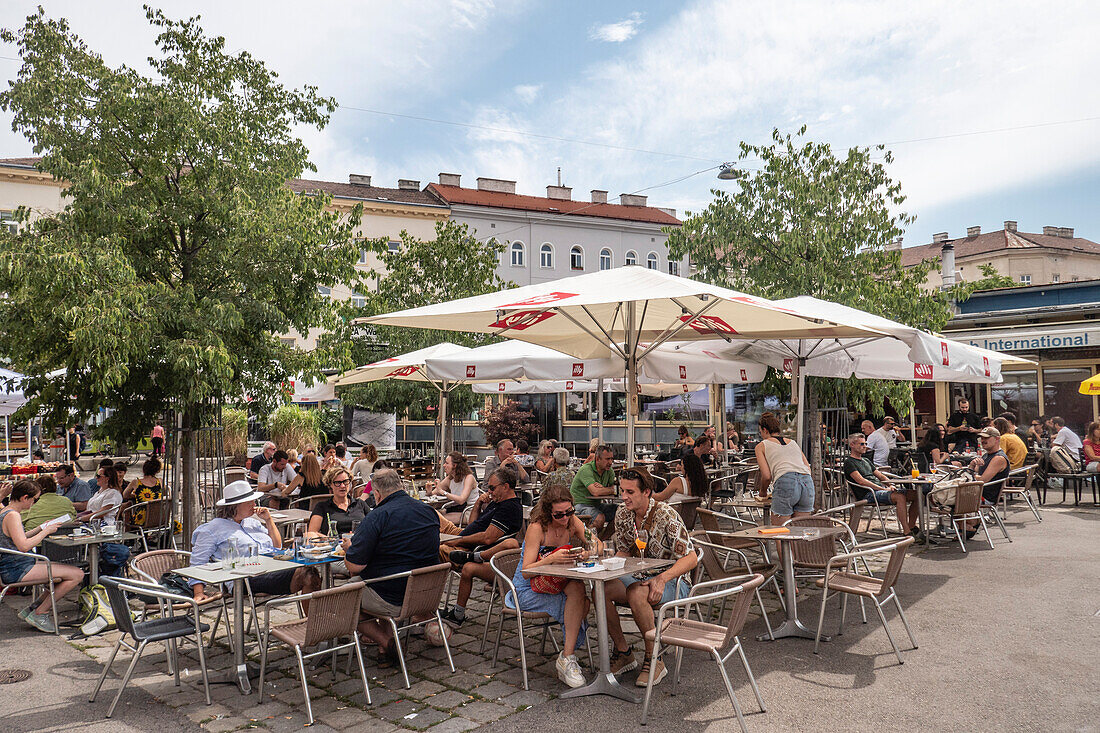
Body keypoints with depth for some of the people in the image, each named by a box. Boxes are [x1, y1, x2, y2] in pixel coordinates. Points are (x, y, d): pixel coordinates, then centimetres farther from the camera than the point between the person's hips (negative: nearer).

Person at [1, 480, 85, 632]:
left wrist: (40, 528, 19)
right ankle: (39, 613, -4)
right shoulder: (12, 515, -19)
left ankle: (32, 609, 13)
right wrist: (46, 531, -16)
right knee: (77, 574, -17)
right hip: (16, 570, -11)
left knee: (76, 573, 11)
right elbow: (23, 546, -28)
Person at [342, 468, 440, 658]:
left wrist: (349, 547, 5)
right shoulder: (430, 512, 4)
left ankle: (386, 642, 6)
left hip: (393, 601, -7)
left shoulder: (376, 517, -17)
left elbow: (354, 567, -17)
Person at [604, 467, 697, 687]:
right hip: (638, 577, 6)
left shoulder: (666, 516, -18)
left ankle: (653, 661, -18)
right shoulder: (622, 514, 2)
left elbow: (691, 558, -17)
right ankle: (623, 652, -4)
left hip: (672, 580, -6)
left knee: (636, 594, -37)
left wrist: (662, 579, -31)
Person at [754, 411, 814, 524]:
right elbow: (808, 469, 22)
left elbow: (767, 476, 5)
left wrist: (762, 491, 22)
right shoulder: (793, 443, 29)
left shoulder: (761, 446, 15)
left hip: (785, 483, -5)